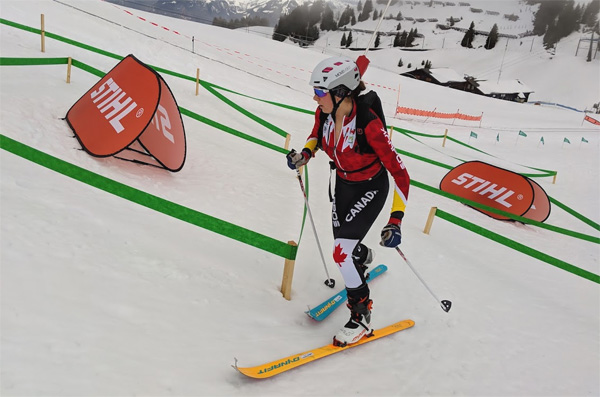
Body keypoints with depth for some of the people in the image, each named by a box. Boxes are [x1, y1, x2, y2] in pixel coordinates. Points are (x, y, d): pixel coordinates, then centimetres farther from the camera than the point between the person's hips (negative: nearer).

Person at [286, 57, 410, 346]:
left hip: (371, 188, -6)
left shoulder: (369, 124, -34)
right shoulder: (324, 113, -17)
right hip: (343, 183, 6)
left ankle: (361, 316, 8)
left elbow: (400, 174, -30)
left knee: (342, 252, -15)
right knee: (344, 248, 17)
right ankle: (364, 256, 57)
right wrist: (306, 153, -11)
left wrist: (395, 221, -36)